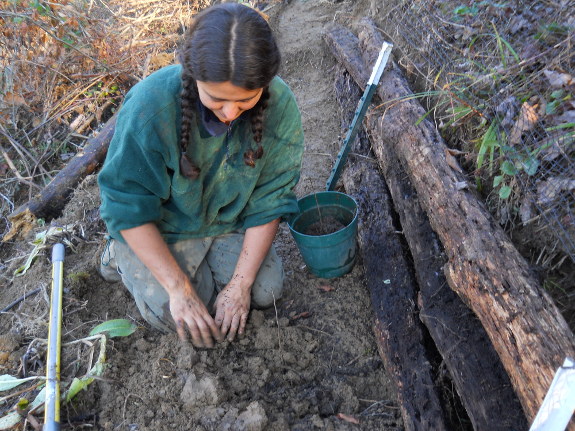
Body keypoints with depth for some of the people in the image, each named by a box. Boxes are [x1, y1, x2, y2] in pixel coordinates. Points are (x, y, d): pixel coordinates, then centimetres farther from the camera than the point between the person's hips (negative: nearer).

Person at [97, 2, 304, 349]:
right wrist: (179, 288, -26)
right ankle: (124, 257, 14)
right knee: (176, 317, -15)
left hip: (229, 217, 3)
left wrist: (240, 284, -17)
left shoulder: (280, 104, -24)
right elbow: (128, 208, -23)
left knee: (266, 292, -9)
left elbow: (270, 200, -14)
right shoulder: (151, 104, -33)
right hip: (158, 224, -3)